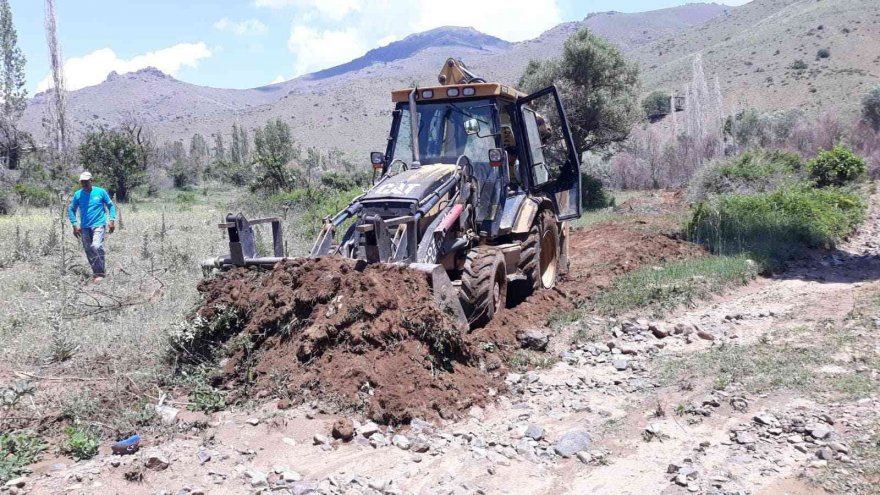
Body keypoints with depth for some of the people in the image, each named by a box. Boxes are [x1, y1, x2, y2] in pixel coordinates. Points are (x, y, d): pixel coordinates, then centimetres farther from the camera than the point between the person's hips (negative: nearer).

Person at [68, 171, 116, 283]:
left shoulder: (100, 192, -2)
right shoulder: (78, 194, 4)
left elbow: (111, 205, 7)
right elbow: (71, 209, 14)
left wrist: (112, 220, -4)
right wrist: (75, 224, 3)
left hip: (98, 225, -4)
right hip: (84, 227, 4)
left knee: (97, 246, -23)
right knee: (88, 250, 7)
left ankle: (100, 274, -18)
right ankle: (96, 272, 21)